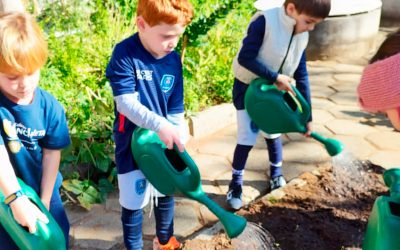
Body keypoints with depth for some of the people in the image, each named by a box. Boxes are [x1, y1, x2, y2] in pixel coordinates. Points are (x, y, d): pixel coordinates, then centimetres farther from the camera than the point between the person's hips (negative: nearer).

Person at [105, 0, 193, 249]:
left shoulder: (174, 59, -5)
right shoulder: (125, 54, -19)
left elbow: (176, 110, -1)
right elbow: (125, 103, -26)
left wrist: (177, 141, -9)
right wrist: (160, 125, -34)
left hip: (163, 143, 5)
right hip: (133, 144, -5)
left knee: (166, 193, 22)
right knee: (133, 202, 8)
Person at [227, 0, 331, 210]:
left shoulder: (301, 36, -7)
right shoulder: (264, 21, -29)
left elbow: (301, 75, -3)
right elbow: (245, 57, -31)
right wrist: (275, 77, -32)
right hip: (247, 88, -5)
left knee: (273, 133, 16)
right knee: (247, 139, -5)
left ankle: (276, 174, 39)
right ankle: (235, 184, 14)